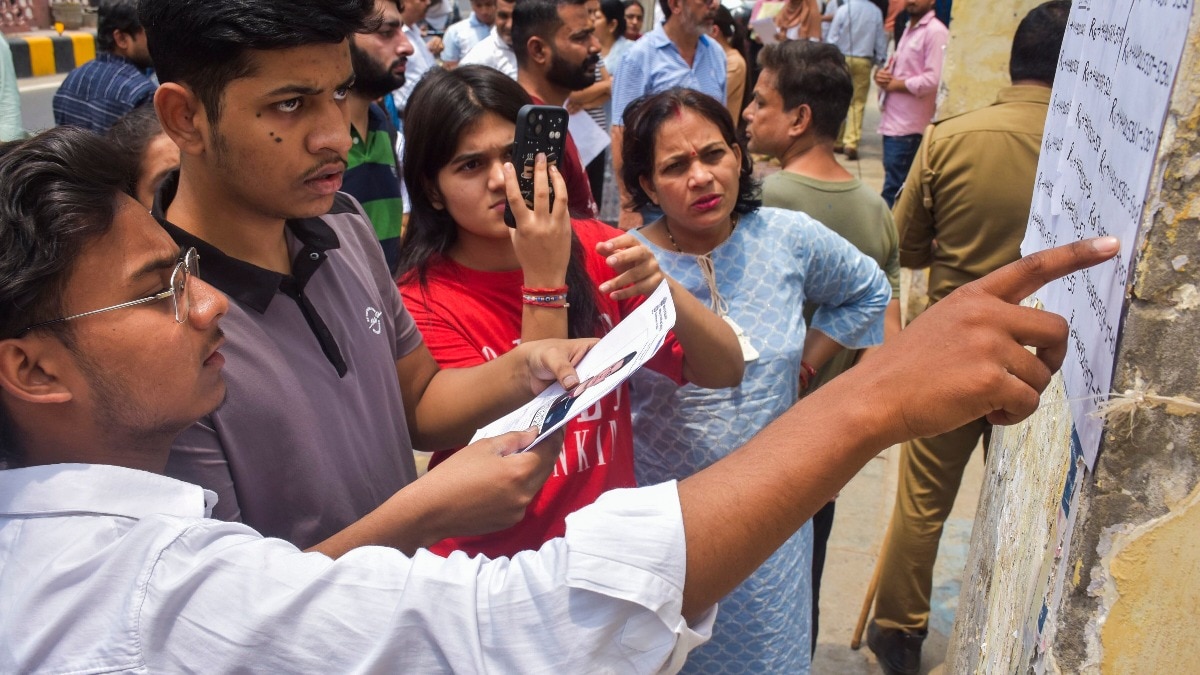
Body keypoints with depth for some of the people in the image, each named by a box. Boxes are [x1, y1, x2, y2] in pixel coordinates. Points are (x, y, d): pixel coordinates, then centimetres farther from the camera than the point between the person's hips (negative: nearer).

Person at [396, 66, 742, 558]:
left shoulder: (594, 250, -4)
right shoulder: (420, 304, -12)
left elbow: (724, 372, -6)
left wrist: (662, 288, -24)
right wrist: (545, 283, -22)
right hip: (497, 553, -2)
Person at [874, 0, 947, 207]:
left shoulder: (936, 32, -10)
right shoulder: (908, 29, 19)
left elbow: (932, 80, -19)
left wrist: (893, 84, -10)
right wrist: (882, 74, 3)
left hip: (908, 126, -9)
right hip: (893, 120, 9)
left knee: (893, 190, -9)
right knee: (896, 186, 14)